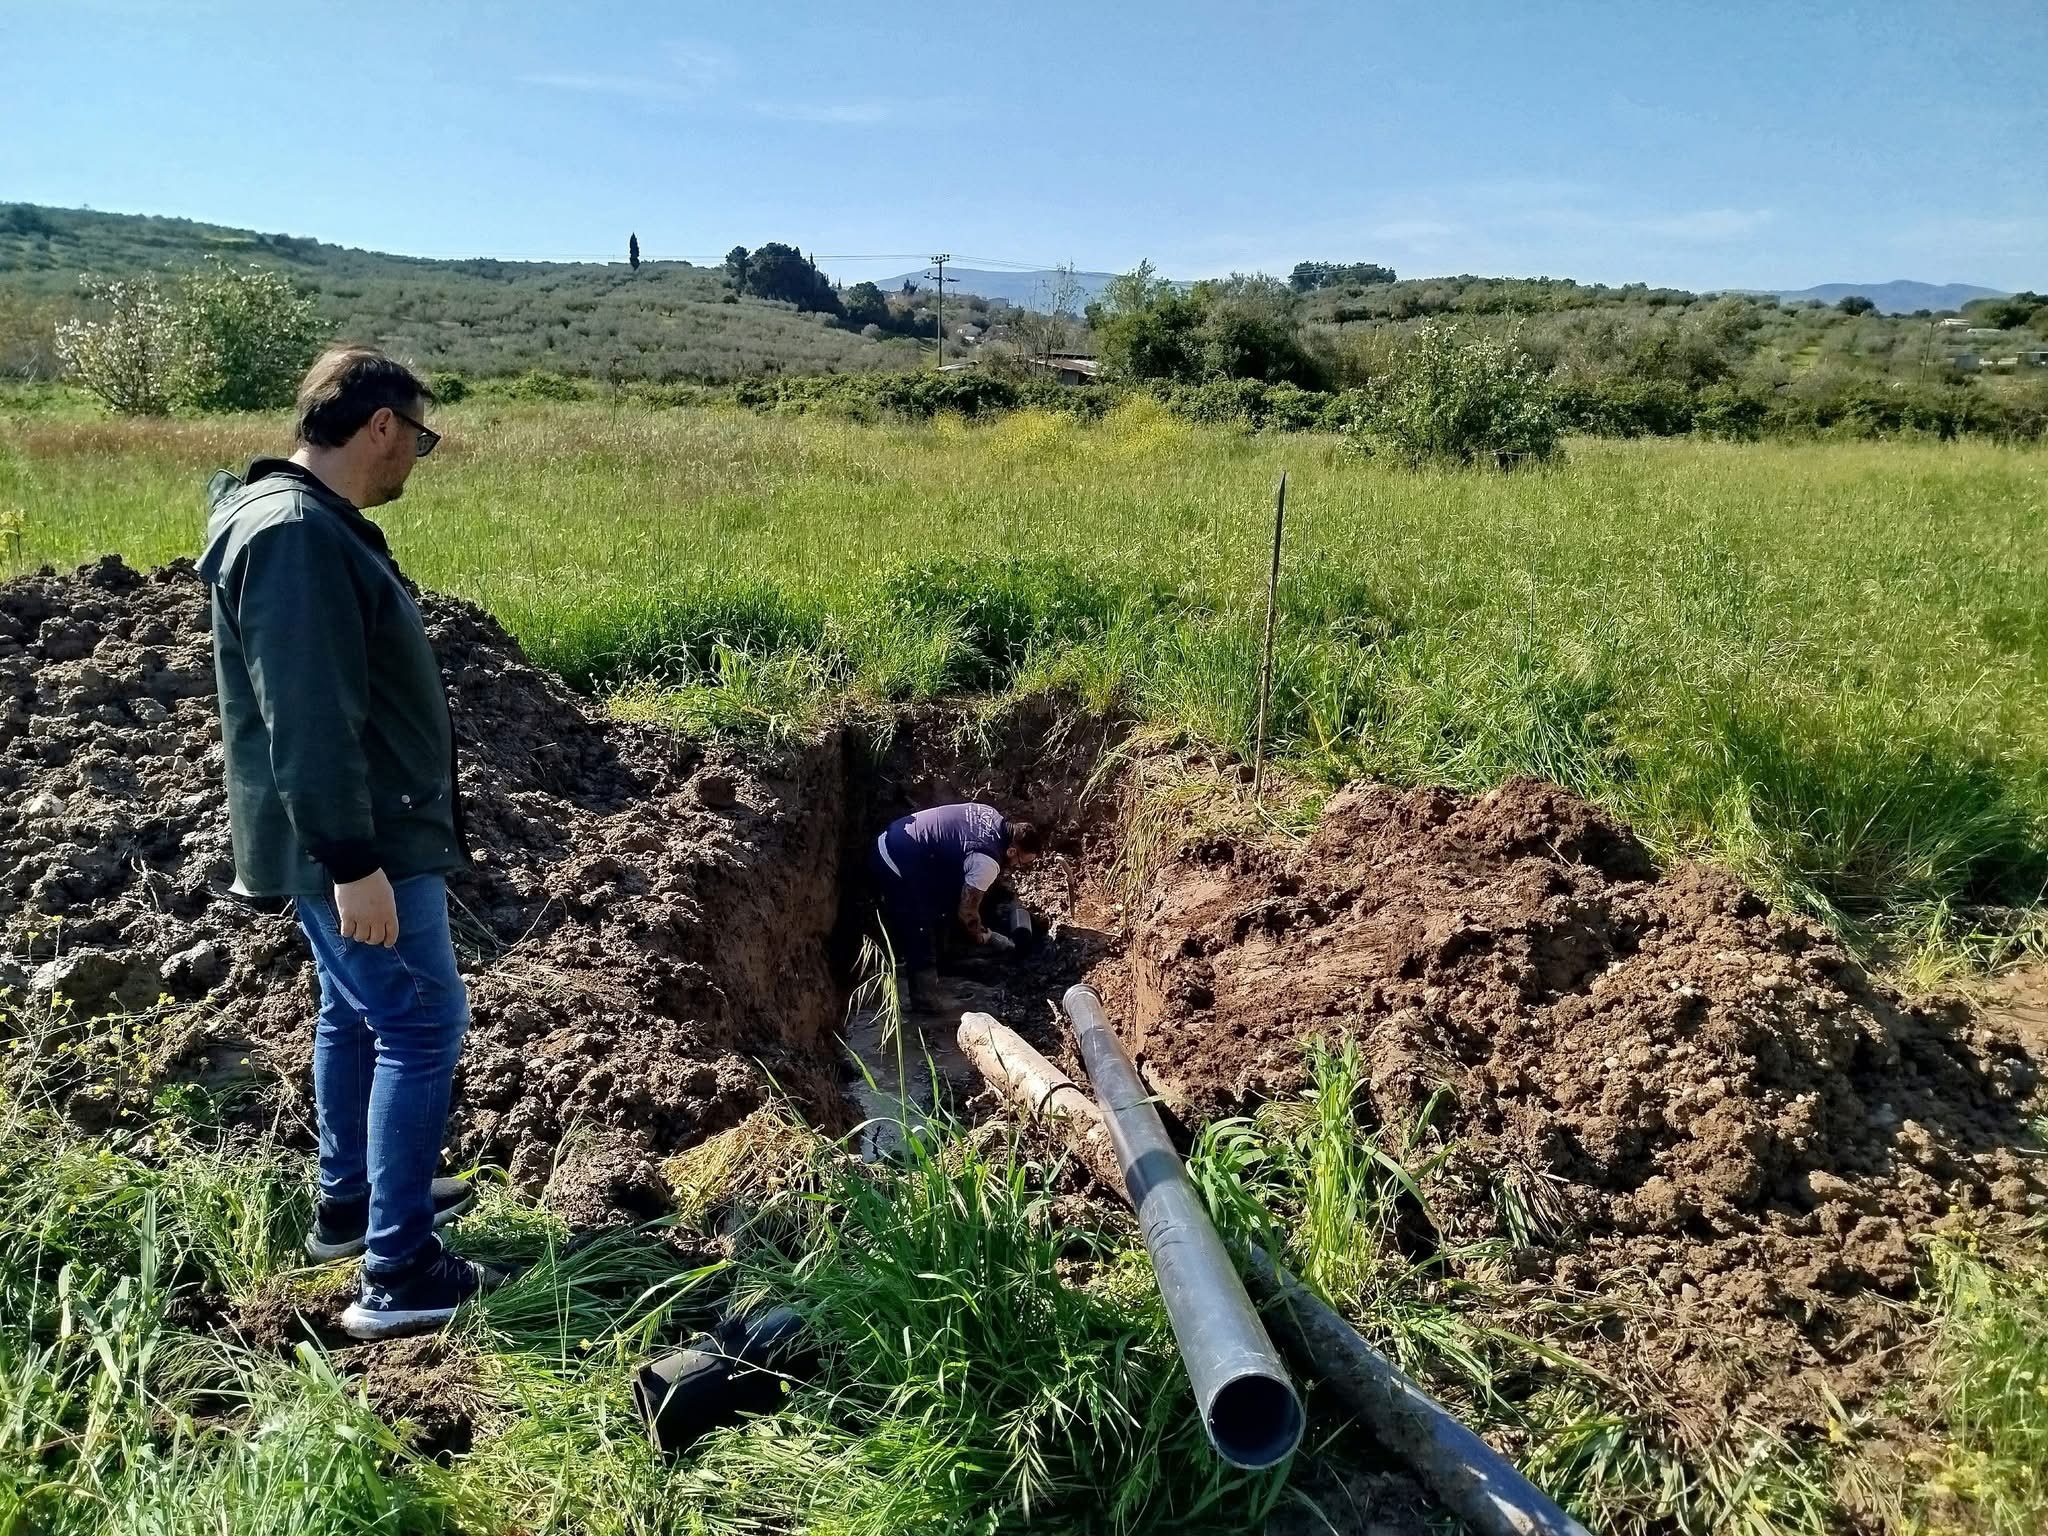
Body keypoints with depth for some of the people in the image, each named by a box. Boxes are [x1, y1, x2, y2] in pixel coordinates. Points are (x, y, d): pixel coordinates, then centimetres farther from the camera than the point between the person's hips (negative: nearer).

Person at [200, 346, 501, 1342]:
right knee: (422, 1027, -6)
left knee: (356, 1013, 20)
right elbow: (308, 720, -26)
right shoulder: (296, 536, -21)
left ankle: (348, 1202, 36)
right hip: (354, 842, -11)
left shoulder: (310, 522, 12)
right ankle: (399, 1275, 0)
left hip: (349, 834, 11)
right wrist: (354, 861, -26)